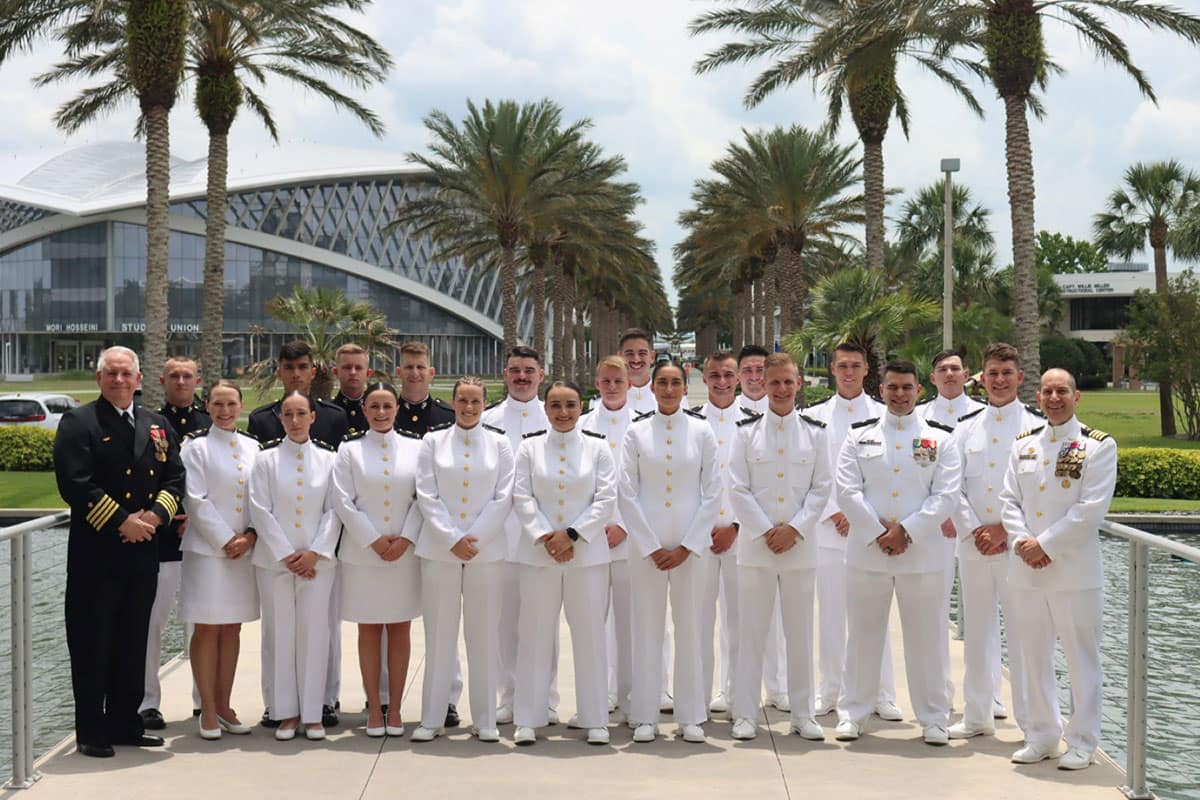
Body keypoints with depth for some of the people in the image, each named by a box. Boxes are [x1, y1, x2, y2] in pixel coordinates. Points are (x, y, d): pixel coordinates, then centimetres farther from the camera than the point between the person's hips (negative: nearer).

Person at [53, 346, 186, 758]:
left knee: (133, 642, 12)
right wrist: (121, 522, -16)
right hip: (95, 553, -5)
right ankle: (91, 731, 10)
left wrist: (156, 515, -8)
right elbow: (75, 484, -13)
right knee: (93, 644, 1)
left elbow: (175, 478, 11)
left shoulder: (158, 426, 14)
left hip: (142, 551, 5)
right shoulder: (78, 422, -4)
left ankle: (125, 723, 22)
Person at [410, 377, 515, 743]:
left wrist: (474, 538, -9)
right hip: (439, 549, 0)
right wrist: (452, 539, -10)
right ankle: (431, 719, 11)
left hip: (486, 549, 0)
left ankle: (485, 719, 12)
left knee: (484, 635, 4)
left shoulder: (499, 443, 6)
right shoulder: (433, 442, 5)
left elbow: (503, 498, 1)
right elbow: (426, 496, 0)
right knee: (439, 635, 2)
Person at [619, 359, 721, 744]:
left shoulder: (701, 431, 3)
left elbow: (713, 493, 2)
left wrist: (687, 547, -5)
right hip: (646, 542, 0)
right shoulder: (636, 433, 2)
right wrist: (652, 548, -6)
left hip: (689, 543, 0)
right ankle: (645, 716, 11)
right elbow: (627, 494, 0)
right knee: (647, 627, 3)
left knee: (690, 626, 4)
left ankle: (690, 716, 13)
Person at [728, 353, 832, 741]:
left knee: (800, 630, 7)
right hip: (755, 545, -1)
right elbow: (738, 489, -1)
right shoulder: (747, 431, 2)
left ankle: (802, 713, 17)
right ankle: (745, 714, 10)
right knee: (751, 629, 2)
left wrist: (795, 529, -8)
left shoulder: (814, 432, 5)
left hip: (800, 545, 1)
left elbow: (822, 487, 3)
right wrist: (765, 531, -10)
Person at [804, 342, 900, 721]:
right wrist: (834, 513, -6)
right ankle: (829, 690, 15)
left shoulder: (884, 416, 5)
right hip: (829, 527, 1)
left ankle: (882, 694, 9)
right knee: (831, 612, 5)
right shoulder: (815, 416, 8)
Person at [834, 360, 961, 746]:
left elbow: (946, 495, -3)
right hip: (867, 550, 1)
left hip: (921, 553, 0)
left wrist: (906, 532, -12)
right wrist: (879, 534, -11)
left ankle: (933, 718, 16)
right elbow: (848, 491, -2)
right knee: (863, 634, 8)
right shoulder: (860, 436, 7)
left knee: (926, 637, 5)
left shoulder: (939, 439, 5)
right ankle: (852, 713, 18)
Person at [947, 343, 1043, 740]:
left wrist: (1005, 530, -12)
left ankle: (1033, 719, 9)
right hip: (973, 544, 4)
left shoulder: (1037, 426, -1)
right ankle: (978, 714, 22)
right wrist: (975, 532, -5)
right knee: (977, 630, 11)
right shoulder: (967, 427, 10)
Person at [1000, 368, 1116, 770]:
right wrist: (1023, 542, -9)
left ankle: (1082, 743, 15)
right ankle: (1041, 736, 25)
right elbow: (1009, 499, 7)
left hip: (1075, 571, -4)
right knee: (1033, 657, 12)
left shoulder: (1099, 446, -4)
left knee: (1081, 659, 3)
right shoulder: (1023, 444, 11)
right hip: (1026, 570, 5)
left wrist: (1045, 544, -15)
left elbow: (1091, 509, -12)